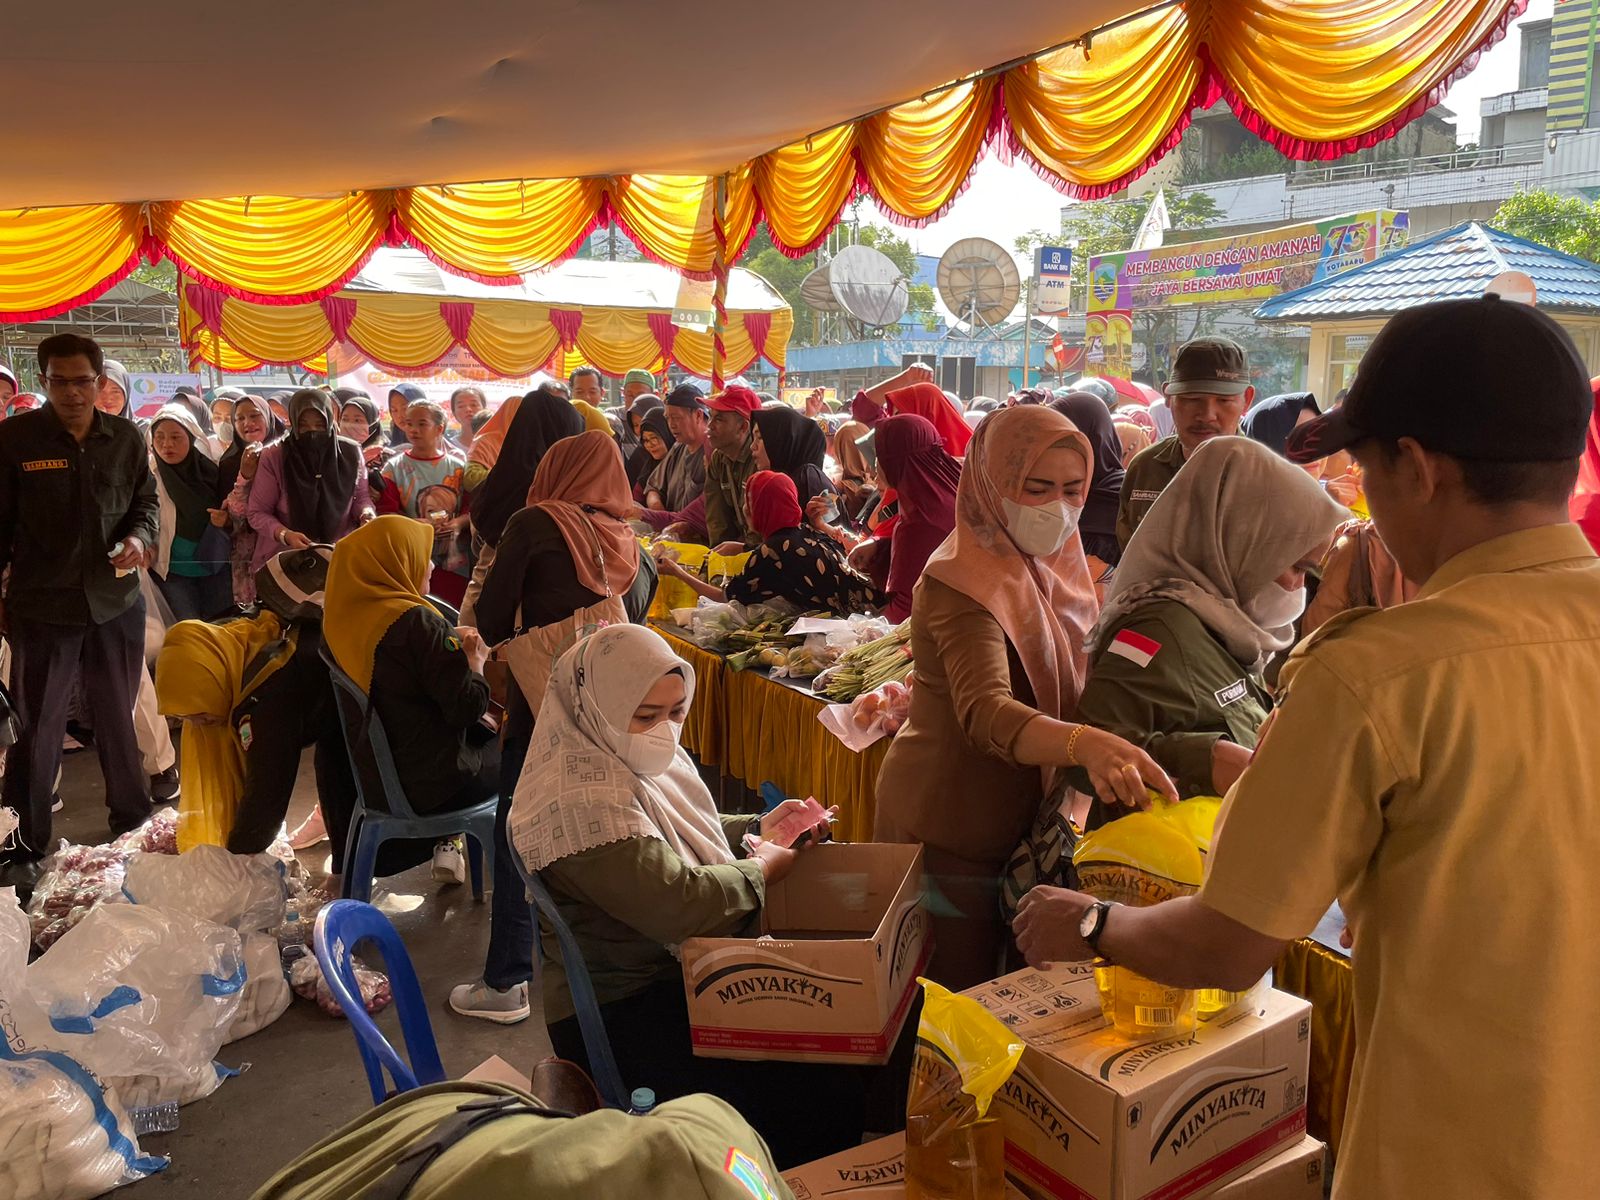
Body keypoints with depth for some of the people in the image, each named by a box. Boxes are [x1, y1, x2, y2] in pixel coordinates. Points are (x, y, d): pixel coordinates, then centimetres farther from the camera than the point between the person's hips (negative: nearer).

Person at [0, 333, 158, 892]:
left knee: (120, 717, 15)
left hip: (117, 601, 2)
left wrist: (139, 537, -10)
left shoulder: (127, 438, 1)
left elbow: (146, 503, 12)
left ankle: (132, 818, 32)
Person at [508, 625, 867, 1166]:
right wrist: (760, 871, -12)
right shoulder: (584, 799, -26)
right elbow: (676, 905, -30)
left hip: (682, 967, 10)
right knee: (828, 1086, -20)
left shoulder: (636, 756, 5)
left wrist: (758, 828, 5)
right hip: (623, 1014, -10)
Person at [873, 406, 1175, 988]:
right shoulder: (964, 585, -24)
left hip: (1023, 812, 8)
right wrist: (1084, 743, -57)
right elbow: (986, 713, -40)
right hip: (954, 824, -8)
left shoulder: (1055, 564, 3)